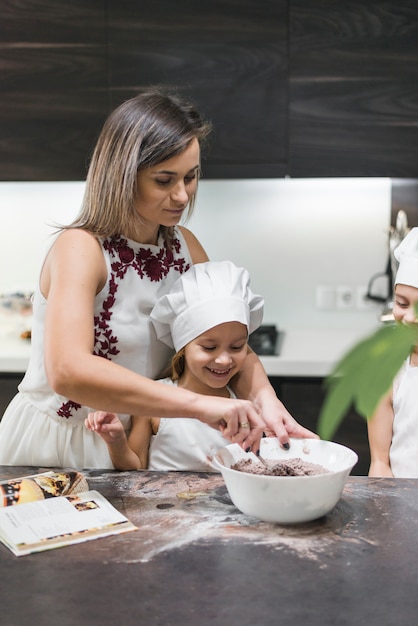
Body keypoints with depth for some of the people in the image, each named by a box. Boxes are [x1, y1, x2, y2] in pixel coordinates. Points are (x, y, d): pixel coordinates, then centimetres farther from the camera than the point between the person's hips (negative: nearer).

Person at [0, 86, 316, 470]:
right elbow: (67, 371, -37)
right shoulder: (80, 248, -21)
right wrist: (197, 404, -43)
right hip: (53, 447, -4)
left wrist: (263, 397, -21)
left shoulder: (185, 246, 1)